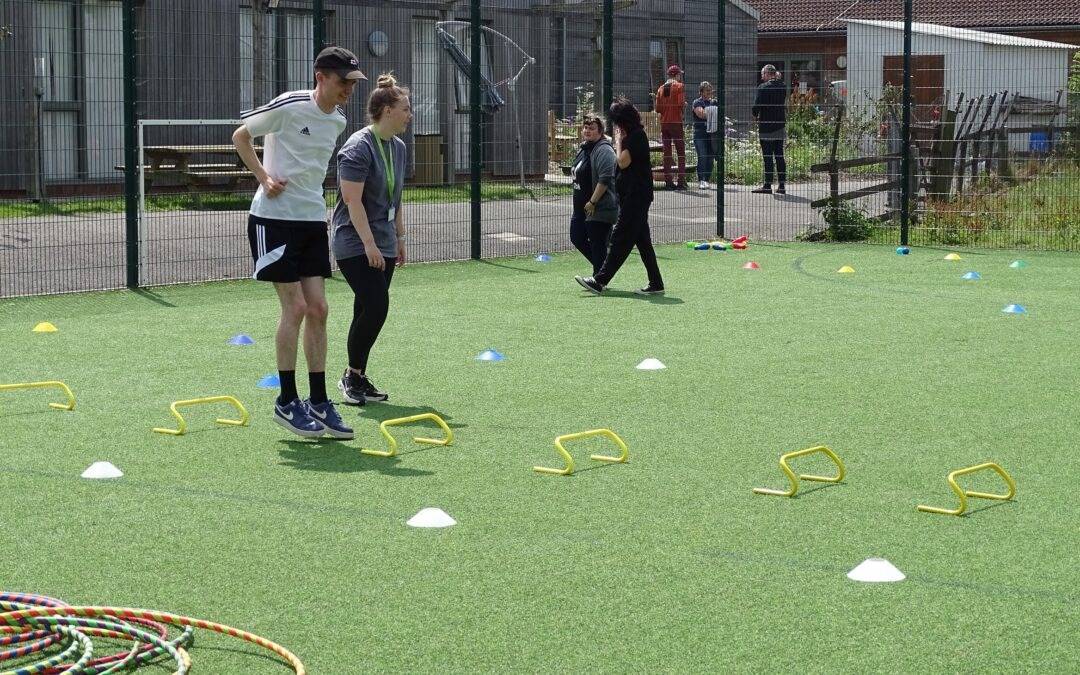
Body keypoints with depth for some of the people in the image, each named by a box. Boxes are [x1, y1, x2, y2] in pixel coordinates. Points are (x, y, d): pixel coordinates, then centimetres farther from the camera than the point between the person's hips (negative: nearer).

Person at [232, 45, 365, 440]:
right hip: (275, 218, -7)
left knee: (317, 309, 3)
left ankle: (318, 403, 8)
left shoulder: (337, 122, 8)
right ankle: (287, 403, 3)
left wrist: (313, 201, 16)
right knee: (295, 307, -7)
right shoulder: (290, 106, -12)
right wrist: (264, 178, -11)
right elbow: (240, 136, -3)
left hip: (313, 220, 7)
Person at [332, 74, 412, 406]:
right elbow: (353, 200, -19)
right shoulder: (358, 147, -15)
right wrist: (369, 243, -22)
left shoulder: (398, 147, 12)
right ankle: (352, 376, -1)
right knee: (375, 307, -15)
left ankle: (358, 378, 13)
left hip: (383, 247, 8)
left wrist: (399, 237, 20)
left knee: (369, 312, 7)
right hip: (356, 246, -8)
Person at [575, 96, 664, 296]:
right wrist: (620, 140, 8)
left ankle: (600, 281, -9)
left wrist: (618, 141, -10)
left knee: (621, 238, -8)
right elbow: (622, 163, 19)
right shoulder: (633, 135, 15)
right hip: (632, 195, 10)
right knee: (642, 240, 11)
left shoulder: (636, 135, -15)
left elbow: (623, 162, -19)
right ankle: (655, 283, 12)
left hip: (637, 195, -10)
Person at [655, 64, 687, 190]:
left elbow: (658, 108, 7)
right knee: (681, 153, 0)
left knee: (666, 153, 8)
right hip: (676, 122, -5)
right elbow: (681, 103, -17)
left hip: (664, 123, 5)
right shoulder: (679, 86, -5)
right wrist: (684, 111, 3)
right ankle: (681, 182, -5)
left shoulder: (661, 88, 10)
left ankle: (668, 181, 6)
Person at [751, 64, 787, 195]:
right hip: (781, 125, 6)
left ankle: (768, 185, -3)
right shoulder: (783, 87, 7)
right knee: (779, 156, 9)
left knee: (768, 157, -3)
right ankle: (782, 186, 9)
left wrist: (755, 115, 4)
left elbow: (757, 106, -13)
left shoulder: (764, 87, -12)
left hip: (767, 126, -6)